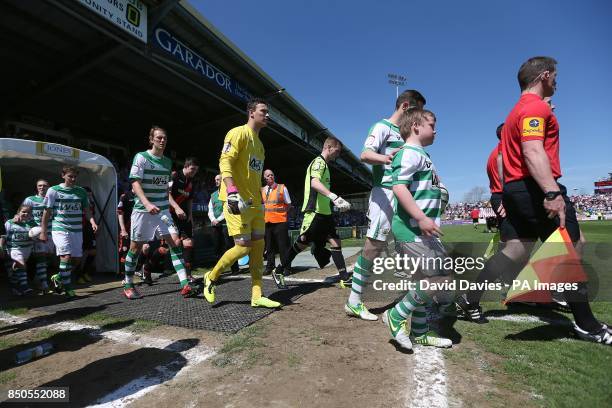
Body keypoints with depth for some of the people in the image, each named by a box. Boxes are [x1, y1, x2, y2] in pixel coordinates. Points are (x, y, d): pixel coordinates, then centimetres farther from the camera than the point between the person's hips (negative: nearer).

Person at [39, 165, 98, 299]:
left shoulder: (81, 191, 8)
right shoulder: (53, 190, -1)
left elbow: (86, 210, 11)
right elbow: (47, 212, 1)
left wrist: (93, 222, -7)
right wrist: (43, 232, 0)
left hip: (77, 230, 4)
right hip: (60, 229, -4)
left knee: (76, 259, 6)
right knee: (66, 256, -15)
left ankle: (58, 277, 32)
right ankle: (68, 288, -3)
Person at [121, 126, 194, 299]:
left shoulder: (167, 161, 11)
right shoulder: (141, 157, -5)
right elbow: (135, 183, -13)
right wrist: (147, 204, -27)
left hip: (163, 210, 4)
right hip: (142, 209, -4)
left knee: (175, 242, -9)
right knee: (136, 247, 5)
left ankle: (185, 284, -11)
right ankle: (128, 285, 24)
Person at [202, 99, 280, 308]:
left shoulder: (259, 142, 22)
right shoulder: (238, 133, -5)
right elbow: (225, 161, -17)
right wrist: (232, 191, -30)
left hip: (254, 202, 9)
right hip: (237, 201, -9)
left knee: (258, 246, 4)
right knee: (243, 247, -10)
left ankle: (256, 296, 11)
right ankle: (211, 277, 15)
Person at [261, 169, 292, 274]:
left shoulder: (282, 188, 1)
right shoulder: (262, 190, 11)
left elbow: (288, 204, 5)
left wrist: (282, 211, -7)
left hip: (280, 221, -4)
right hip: (267, 221, 4)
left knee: (283, 246, -1)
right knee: (269, 246, 10)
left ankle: (286, 267, 10)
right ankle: (270, 267, 22)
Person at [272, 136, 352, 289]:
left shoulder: (323, 164, 22)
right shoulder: (319, 161, -9)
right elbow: (314, 182, -28)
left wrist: (337, 202, 26)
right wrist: (334, 197, -40)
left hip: (324, 212, 10)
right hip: (314, 211, -10)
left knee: (335, 242, 4)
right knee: (302, 242, -4)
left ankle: (344, 277, 7)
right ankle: (279, 271, 10)